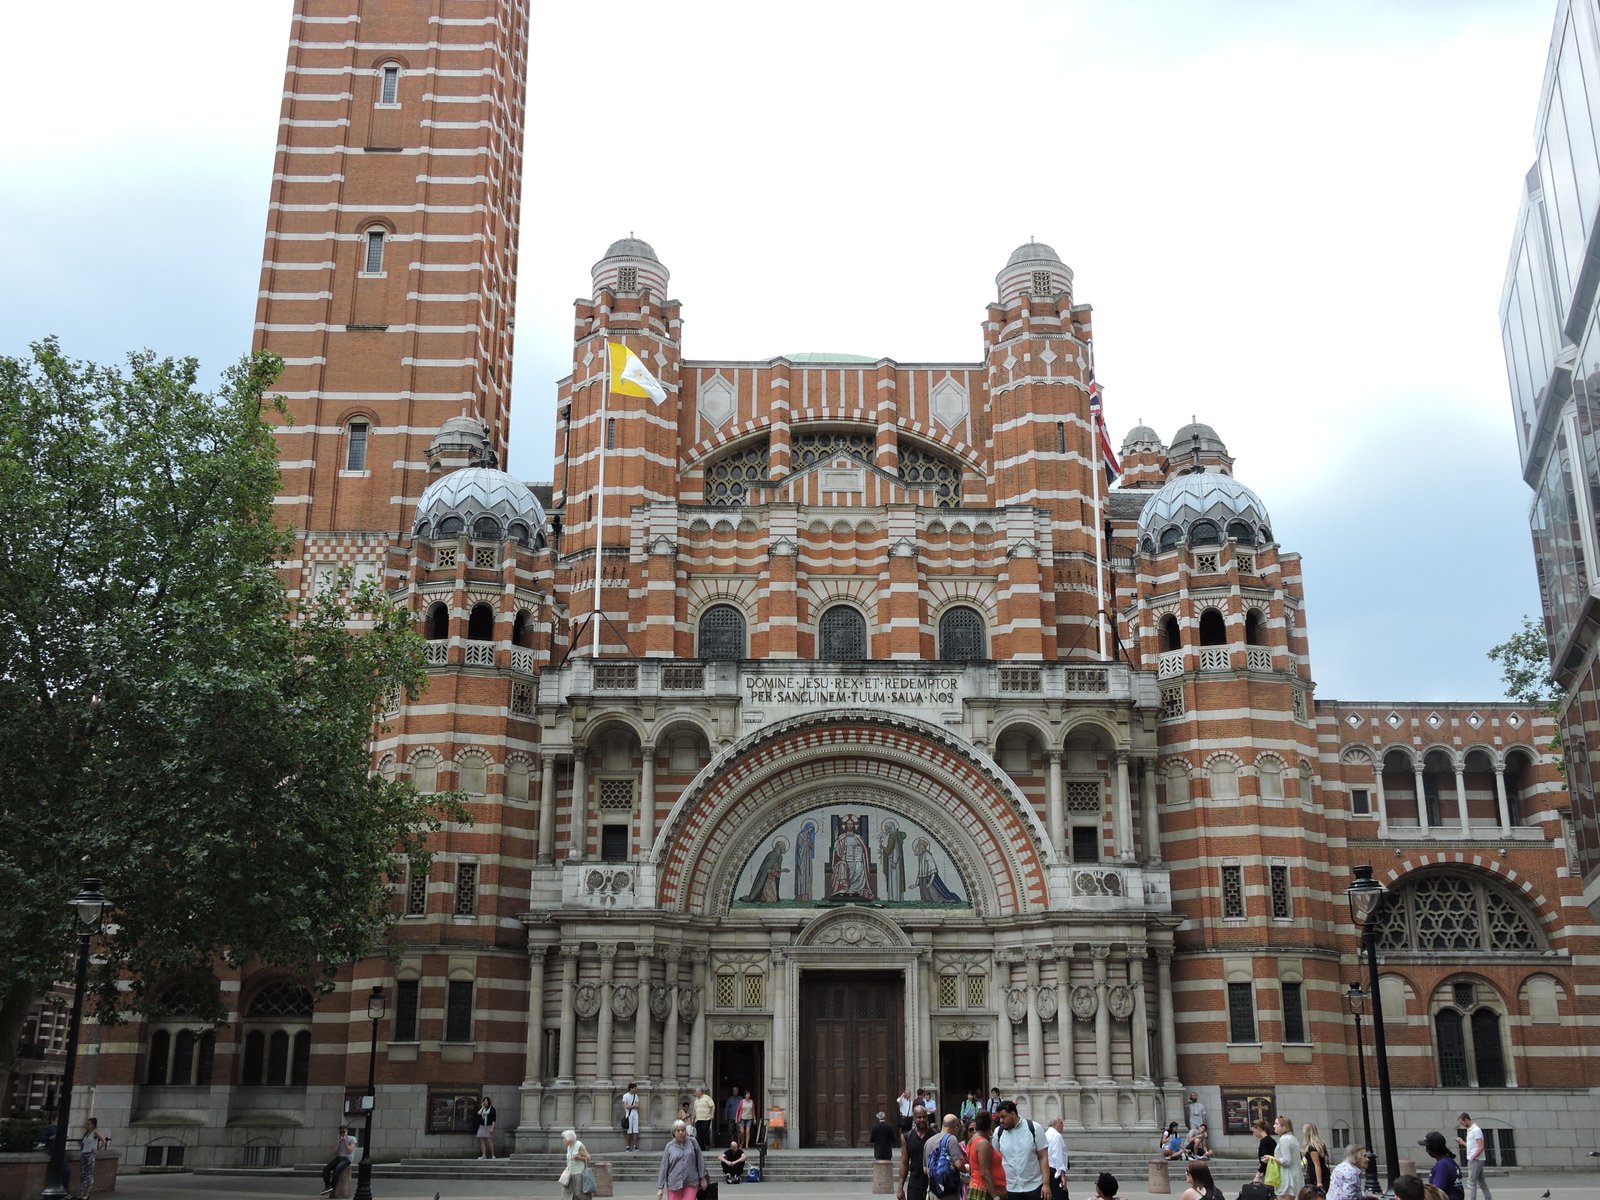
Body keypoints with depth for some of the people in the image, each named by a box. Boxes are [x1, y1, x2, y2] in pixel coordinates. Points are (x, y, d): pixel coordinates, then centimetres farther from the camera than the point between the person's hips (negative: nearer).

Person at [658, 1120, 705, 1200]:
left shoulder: (692, 1142, 2)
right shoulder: (669, 1147, 1)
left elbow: (700, 1160, 8)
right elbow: (663, 1167, 3)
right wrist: (660, 1187, 1)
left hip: (691, 1184, 0)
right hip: (674, 1184, 0)